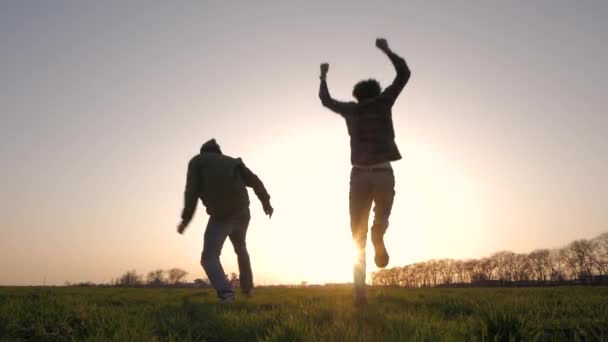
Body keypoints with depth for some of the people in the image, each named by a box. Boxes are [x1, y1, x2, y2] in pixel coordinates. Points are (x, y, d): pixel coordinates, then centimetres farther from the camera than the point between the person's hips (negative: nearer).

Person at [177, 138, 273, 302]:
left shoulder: (197, 161, 8)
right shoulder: (232, 162, 20)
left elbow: (192, 190, -6)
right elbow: (255, 181, 11)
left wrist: (186, 219, -5)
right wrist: (266, 202, 19)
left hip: (221, 216, -5)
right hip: (241, 213, 5)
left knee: (209, 258, -2)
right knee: (240, 247, 30)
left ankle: (225, 293, -25)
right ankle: (247, 286, 34)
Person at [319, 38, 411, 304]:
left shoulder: (351, 109, 14)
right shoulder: (383, 101, 9)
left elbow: (325, 100, 32)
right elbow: (404, 73, 16)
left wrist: (323, 77, 47)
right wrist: (386, 50, 27)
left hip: (360, 175, 1)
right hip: (384, 174, -1)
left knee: (358, 236, 8)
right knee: (381, 217, 23)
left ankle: (360, 291, -3)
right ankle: (378, 232, -15)